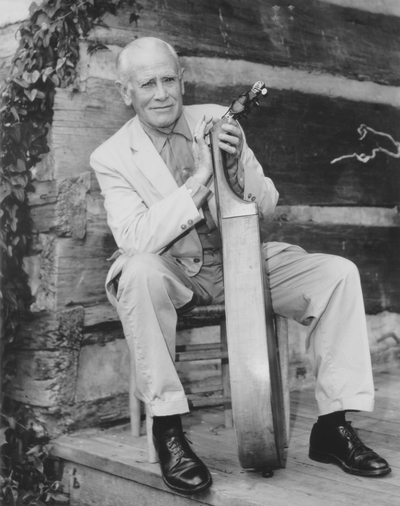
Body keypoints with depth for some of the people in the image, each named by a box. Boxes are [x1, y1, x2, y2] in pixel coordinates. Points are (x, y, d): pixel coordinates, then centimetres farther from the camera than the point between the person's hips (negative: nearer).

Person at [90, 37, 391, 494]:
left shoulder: (216, 119, 2)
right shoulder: (111, 157, -7)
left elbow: (266, 208, 4)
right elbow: (135, 239, -22)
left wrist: (237, 166, -18)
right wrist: (201, 177, -25)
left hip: (239, 261, 4)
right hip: (172, 274, -3)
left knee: (338, 273, -14)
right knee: (140, 270, -38)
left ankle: (333, 427, -8)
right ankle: (166, 428, -25)